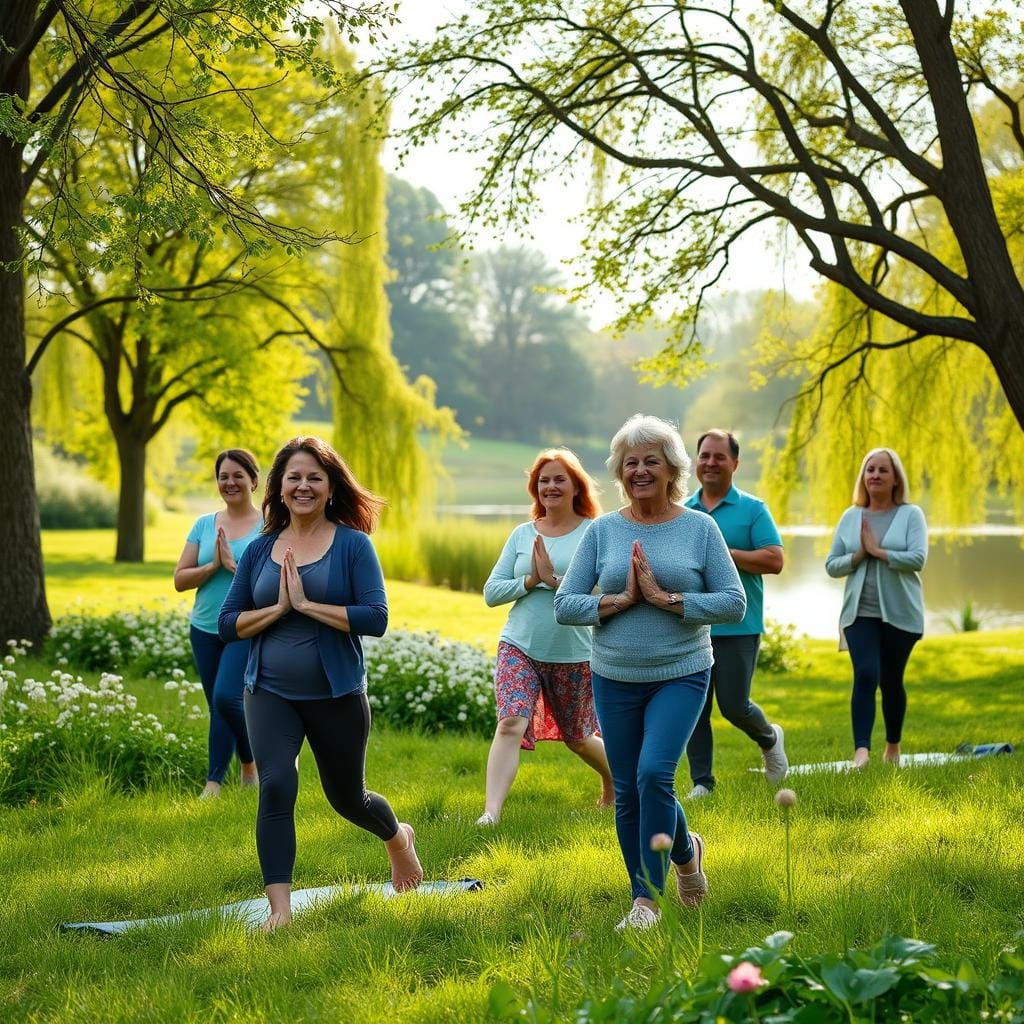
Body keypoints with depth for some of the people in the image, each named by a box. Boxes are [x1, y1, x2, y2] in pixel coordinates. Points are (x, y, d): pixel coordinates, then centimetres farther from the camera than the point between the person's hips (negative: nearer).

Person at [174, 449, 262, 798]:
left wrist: (235, 565, -18)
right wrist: (213, 566, -12)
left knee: (226, 698, -16)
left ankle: (214, 782, 3)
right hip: (205, 629, 5)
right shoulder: (203, 525, 8)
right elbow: (180, 580, 5)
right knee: (217, 707, 8)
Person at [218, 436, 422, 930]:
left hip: (336, 695, -2)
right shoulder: (260, 550, 3)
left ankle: (399, 837, 50)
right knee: (276, 786, -19)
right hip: (270, 694, 2)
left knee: (347, 797, 16)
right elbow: (228, 623, 2)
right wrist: (279, 607, -14)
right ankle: (279, 909, -15)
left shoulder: (352, 544, -7)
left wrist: (307, 604, -20)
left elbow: (375, 618, -16)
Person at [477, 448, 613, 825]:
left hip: (574, 655, -2)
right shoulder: (522, 535, 5)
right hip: (519, 648, 2)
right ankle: (490, 812, -25)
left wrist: (553, 579, -22)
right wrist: (530, 581, -13)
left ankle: (614, 781, 47)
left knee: (577, 738, 16)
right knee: (510, 724, -19)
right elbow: (491, 591, 3)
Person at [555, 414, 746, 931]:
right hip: (615, 679, 3)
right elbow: (564, 605, -1)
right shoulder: (602, 531, 2)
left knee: (654, 774, -18)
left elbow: (734, 603, -7)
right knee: (627, 792, 7)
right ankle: (685, 850, 33)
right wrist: (621, 600, -15)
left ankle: (647, 899, -6)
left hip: (680, 676, -3)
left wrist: (667, 599, -16)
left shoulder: (699, 527, -2)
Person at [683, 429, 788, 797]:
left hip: (737, 627, -4)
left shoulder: (753, 509, -1)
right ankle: (701, 781, 14)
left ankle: (769, 738, 28)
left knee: (734, 705, -4)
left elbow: (774, 560, -10)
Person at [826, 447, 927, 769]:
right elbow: (831, 565, 8)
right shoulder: (850, 517, 8)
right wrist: (857, 556, -9)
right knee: (865, 675, -14)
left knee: (890, 680, 8)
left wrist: (878, 551, -14)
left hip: (899, 613, -1)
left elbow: (918, 559, -15)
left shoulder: (910, 515, -1)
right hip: (859, 612, 1)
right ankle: (861, 751, -22)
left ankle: (893, 748, 27)